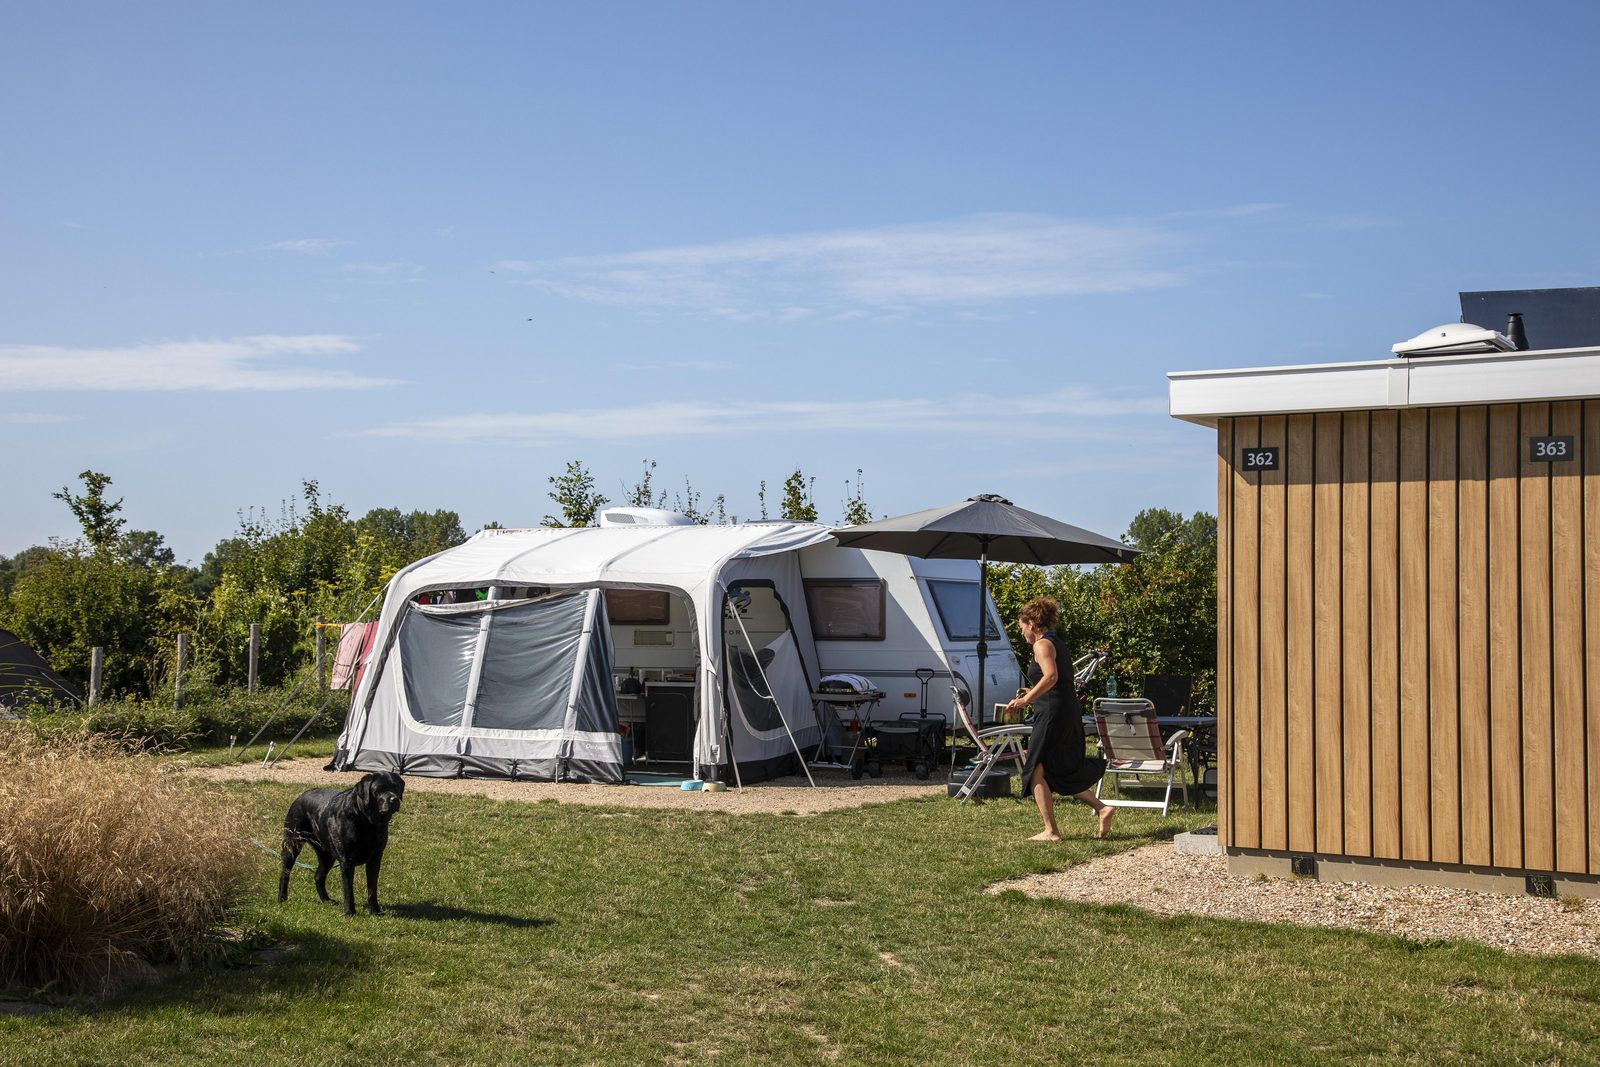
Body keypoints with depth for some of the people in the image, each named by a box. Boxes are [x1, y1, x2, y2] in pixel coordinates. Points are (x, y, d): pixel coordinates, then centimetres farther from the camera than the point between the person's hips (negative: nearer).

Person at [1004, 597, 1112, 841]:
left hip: (1052, 714, -9)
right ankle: (1102, 808, 6)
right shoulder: (1058, 644, 18)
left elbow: (1051, 676, -26)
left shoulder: (1042, 645, -10)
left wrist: (1026, 700, -26)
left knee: (1037, 772, 0)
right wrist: (1035, 693, 28)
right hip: (1070, 713, 9)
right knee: (1063, 773, 17)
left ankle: (1051, 831, 0)